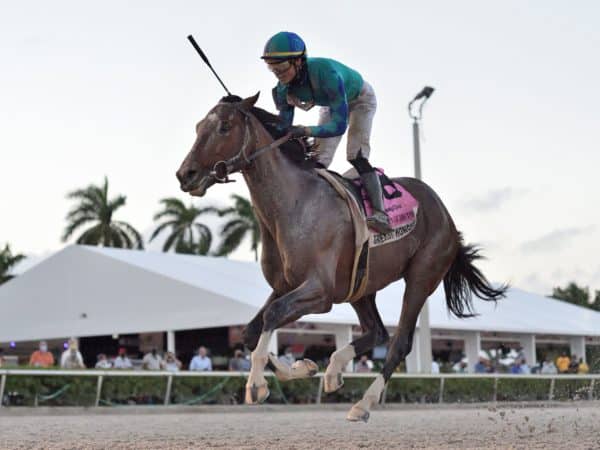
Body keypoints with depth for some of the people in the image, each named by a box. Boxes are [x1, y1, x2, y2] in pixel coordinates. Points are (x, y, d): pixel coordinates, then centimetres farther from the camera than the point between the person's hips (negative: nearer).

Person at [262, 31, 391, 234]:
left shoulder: (326, 73, -45)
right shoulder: (284, 88, -25)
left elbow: (339, 124, -46)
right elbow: (284, 127, -17)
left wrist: (305, 131, -59)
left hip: (360, 98, -6)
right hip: (331, 104, 6)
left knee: (356, 156, -22)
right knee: (318, 161, 0)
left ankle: (380, 214, -26)